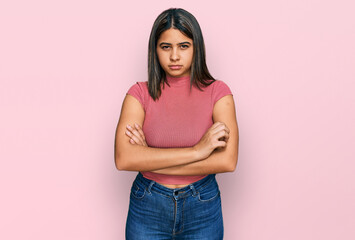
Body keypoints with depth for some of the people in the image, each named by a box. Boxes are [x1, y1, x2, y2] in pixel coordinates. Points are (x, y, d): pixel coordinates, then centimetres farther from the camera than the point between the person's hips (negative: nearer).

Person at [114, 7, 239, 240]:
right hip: (147, 208, 0)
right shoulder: (140, 93, -6)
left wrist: (149, 160, -18)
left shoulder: (217, 92, -7)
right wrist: (196, 151, -24)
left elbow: (227, 161, -19)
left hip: (202, 207, 0)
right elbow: (123, 159, -20)